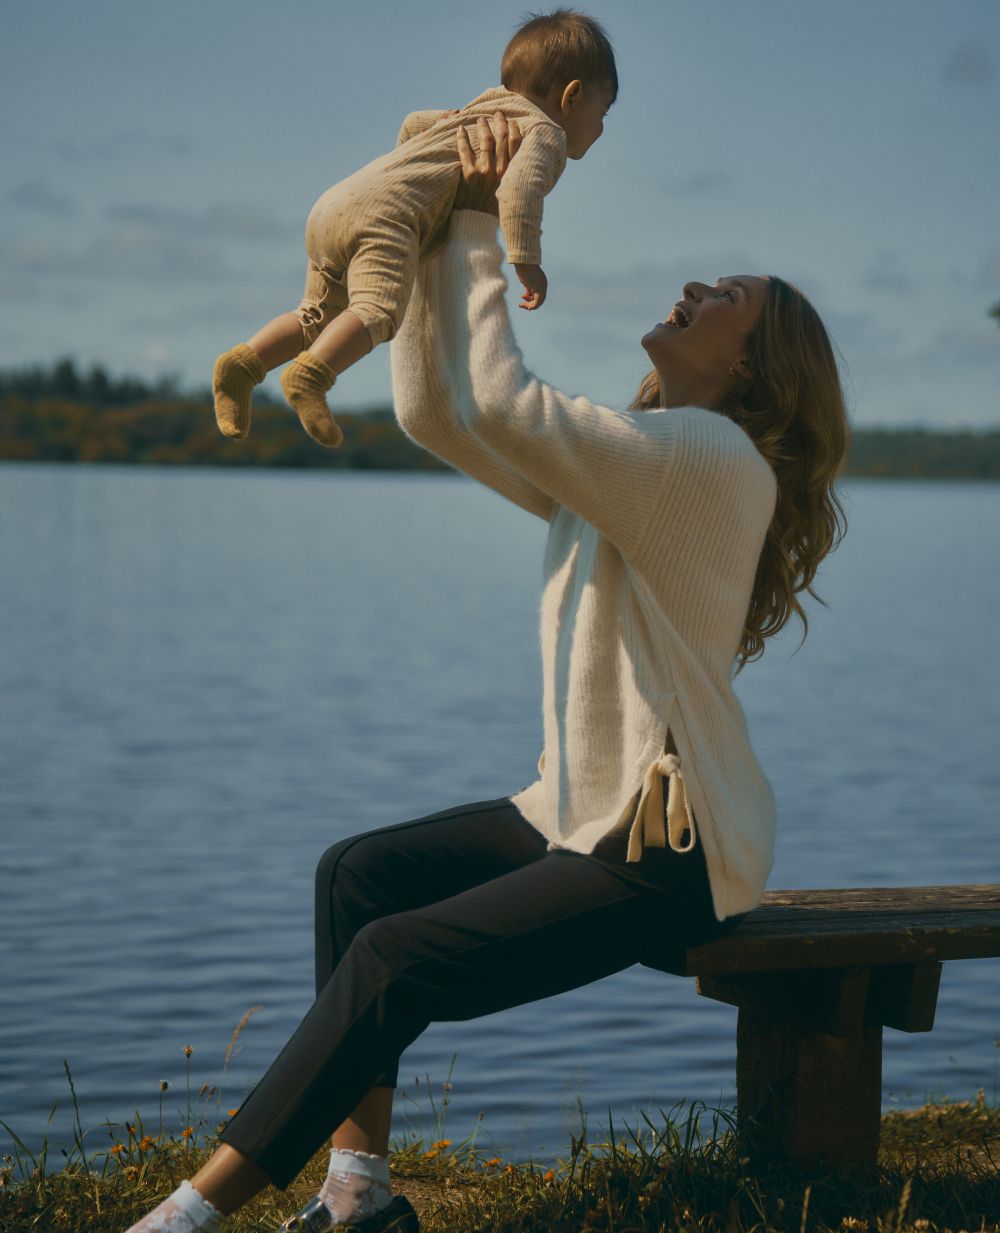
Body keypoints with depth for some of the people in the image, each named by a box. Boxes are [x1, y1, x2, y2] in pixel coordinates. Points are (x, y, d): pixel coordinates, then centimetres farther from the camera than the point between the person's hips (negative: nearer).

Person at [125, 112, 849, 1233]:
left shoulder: (718, 461, -16)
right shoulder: (608, 463, 15)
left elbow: (498, 403, -24)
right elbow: (432, 410, 11)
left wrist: (479, 226, -14)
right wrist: (434, 236, 3)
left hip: (671, 853, -9)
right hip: (586, 809, 9)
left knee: (395, 960, -19)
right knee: (357, 872, -4)